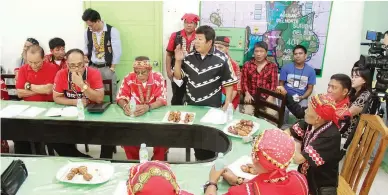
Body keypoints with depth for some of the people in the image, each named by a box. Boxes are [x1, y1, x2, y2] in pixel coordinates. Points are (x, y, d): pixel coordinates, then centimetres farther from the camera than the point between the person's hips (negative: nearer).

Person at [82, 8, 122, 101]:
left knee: (111, 94, 4)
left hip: (107, 67, -4)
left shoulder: (112, 31, -11)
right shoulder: (88, 32, 3)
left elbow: (117, 51, -10)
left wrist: (112, 68, -9)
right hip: (92, 67, 4)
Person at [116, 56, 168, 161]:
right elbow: (121, 97, -5)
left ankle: (158, 162, 1)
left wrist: (148, 107, -37)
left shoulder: (158, 78, -11)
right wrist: (125, 106, -30)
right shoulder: (129, 78, -7)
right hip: (133, 117, 2)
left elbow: (162, 100, -18)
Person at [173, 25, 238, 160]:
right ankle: (199, 161, 37)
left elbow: (229, 83, -6)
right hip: (191, 106, 4)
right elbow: (178, 76, 8)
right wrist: (178, 61, -9)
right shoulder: (190, 57, -1)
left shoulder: (221, 59, -12)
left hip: (212, 108, -4)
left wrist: (227, 104, -9)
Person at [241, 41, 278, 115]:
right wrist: (247, 94, -11)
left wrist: (270, 97, -11)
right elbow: (244, 81, 4)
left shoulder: (272, 66, 9)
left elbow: (274, 83, 3)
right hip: (251, 96, 0)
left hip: (266, 97, 0)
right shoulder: (247, 65, 10)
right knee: (247, 113, -24)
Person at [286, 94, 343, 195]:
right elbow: (287, 133, 2)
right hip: (306, 177, 6)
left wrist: (296, 146, -11)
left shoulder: (330, 136, -29)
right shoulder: (311, 123, -7)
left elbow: (298, 159, -30)